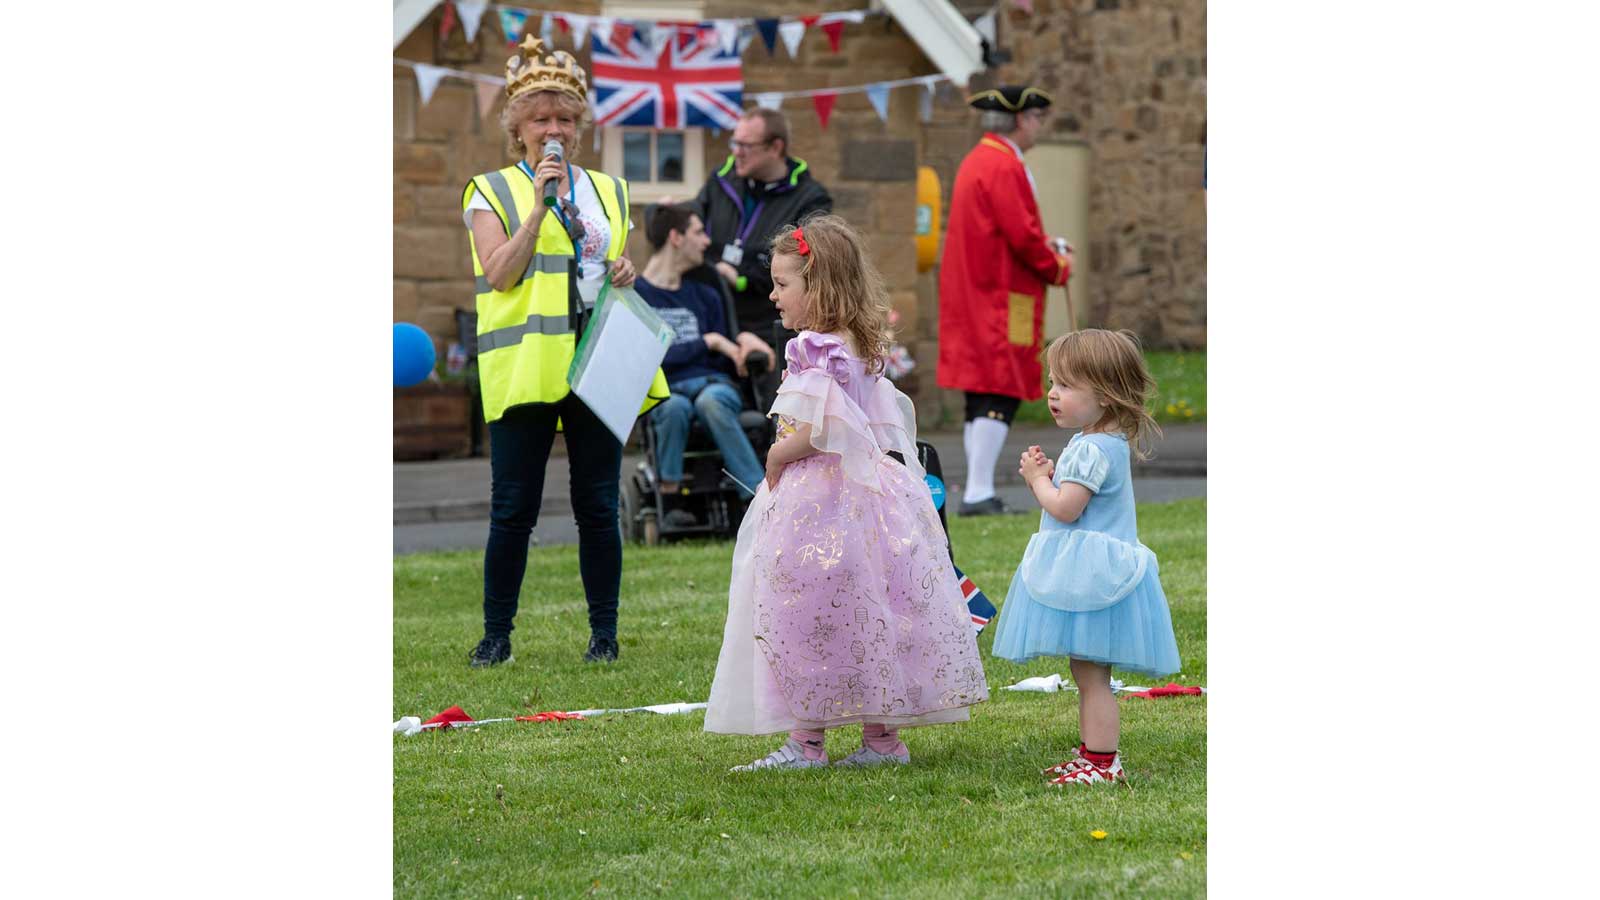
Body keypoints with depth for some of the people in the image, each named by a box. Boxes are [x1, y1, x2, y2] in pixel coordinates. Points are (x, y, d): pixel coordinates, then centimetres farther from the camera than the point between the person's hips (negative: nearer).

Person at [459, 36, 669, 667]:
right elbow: (499, 273, -9)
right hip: (525, 366, -3)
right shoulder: (494, 193, 4)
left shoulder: (607, 192, 17)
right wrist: (538, 206, -15)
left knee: (598, 506, 3)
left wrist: (625, 277, 1)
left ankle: (604, 632, 11)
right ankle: (496, 635, 7)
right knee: (513, 509, -3)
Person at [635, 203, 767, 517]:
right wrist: (709, 342, -3)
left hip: (712, 383, 3)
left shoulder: (705, 296, 22)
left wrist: (742, 349, 0)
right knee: (675, 407, -40)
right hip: (665, 391, -3)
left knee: (711, 400, -35)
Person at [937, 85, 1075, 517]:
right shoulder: (1004, 166, -15)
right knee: (1001, 395, -10)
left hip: (971, 298, 10)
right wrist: (1058, 267, -4)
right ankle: (979, 493, -13)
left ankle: (976, 493, 13)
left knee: (980, 398, 11)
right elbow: (1021, 236, -19)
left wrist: (1046, 243, 12)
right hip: (1001, 299, -10)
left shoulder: (976, 160, 18)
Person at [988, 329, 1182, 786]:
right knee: (1087, 673, 17)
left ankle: (1102, 761, -7)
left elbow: (1065, 508, -22)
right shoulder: (1101, 442, 15)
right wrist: (1047, 474, 6)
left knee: (1091, 673, -8)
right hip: (1083, 572, 11)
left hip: (1090, 574, -11)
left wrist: (1037, 478, -6)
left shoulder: (1093, 449, -19)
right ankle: (1093, 752, 25)